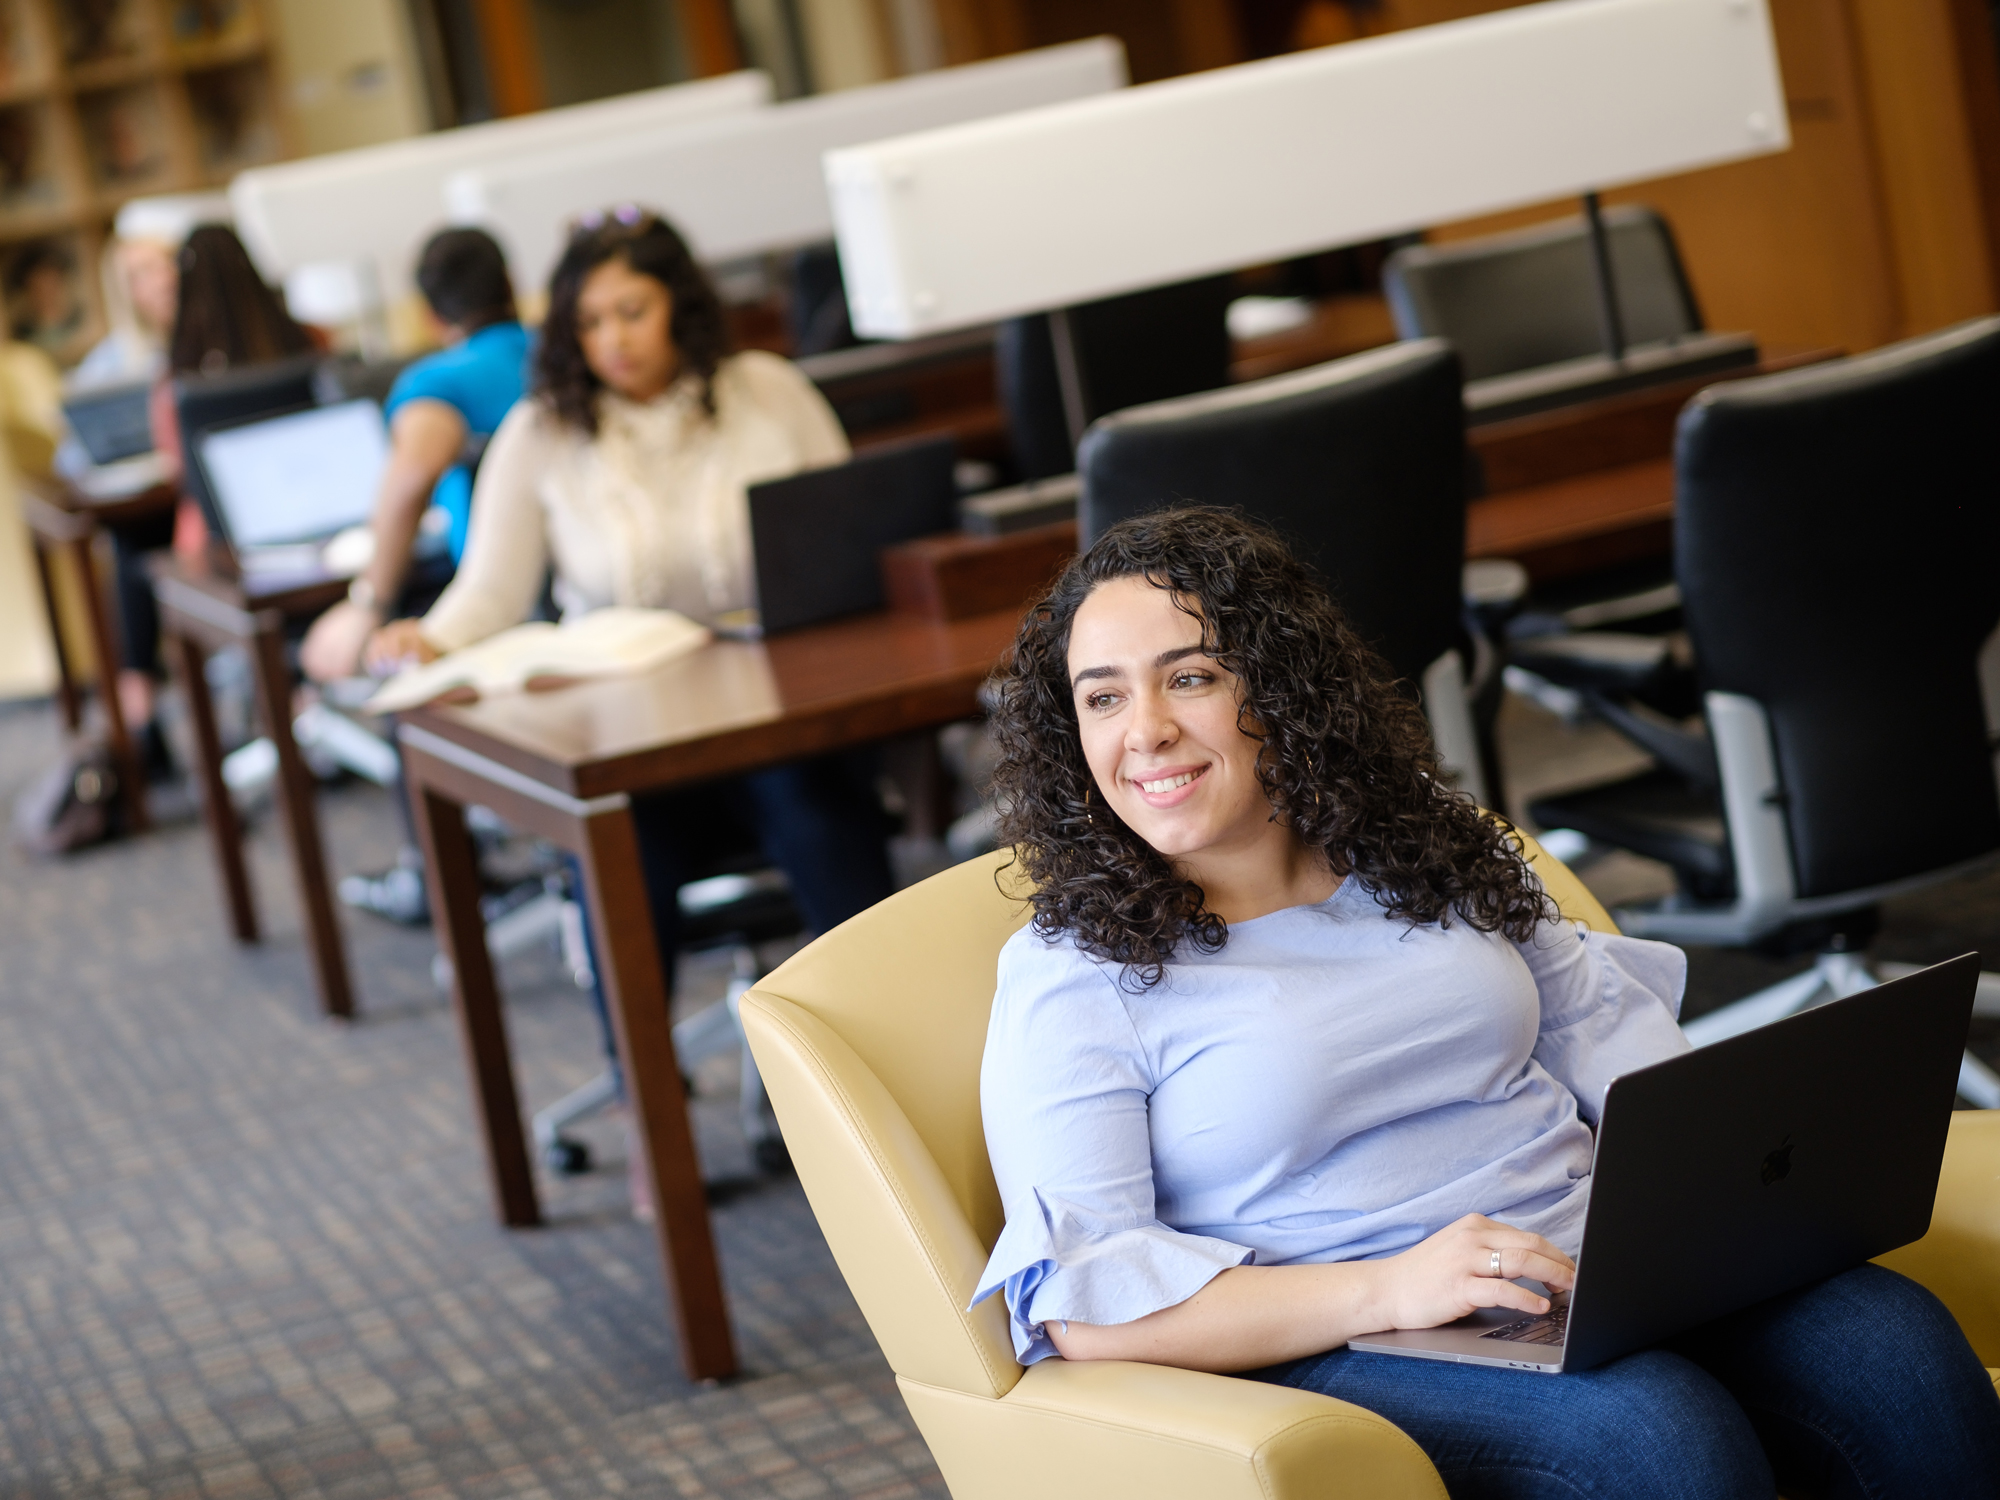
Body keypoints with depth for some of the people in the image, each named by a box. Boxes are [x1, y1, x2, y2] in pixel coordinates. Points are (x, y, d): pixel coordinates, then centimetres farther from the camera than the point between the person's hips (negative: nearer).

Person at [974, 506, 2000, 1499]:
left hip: (1602, 1270, 6)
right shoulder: (1069, 978, -2)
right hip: (1339, 1349, -6)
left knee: (1894, 1340, -19)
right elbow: (1078, 1303, -11)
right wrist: (1385, 1290, -23)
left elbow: (1603, 1029, 20)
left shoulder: (1423, 856, 14)